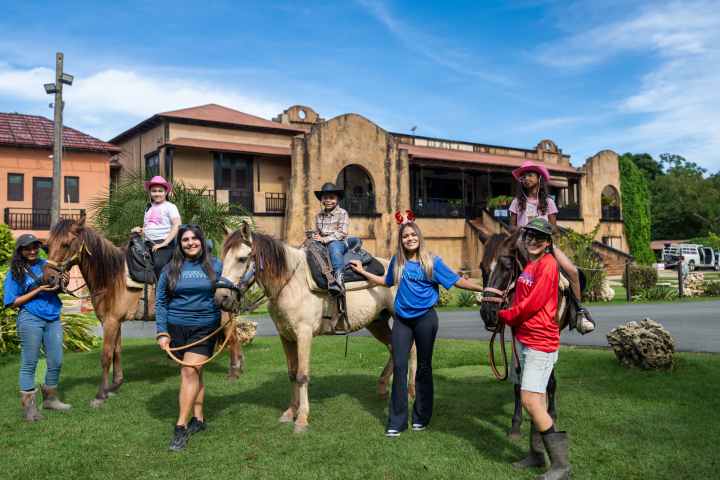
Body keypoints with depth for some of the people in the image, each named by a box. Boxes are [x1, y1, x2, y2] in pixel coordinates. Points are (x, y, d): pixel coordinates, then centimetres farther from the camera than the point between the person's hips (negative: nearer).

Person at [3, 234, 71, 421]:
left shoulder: (46, 265, 10)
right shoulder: (15, 273, -1)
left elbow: (58, 289, 20)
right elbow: (13, 303, -5)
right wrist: (39, 290, -15)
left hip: (53, 319, 4)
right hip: (30, 320, -4)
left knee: (56, 362, 8)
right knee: (29, 363, 2)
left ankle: (50, 398, 25)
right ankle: (28, 405, 9)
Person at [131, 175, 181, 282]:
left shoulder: (170, 206, 1)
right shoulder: (149, 208, 20)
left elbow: (177, 225, -11)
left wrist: (164, 243, -16)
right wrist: (140, 230, 6)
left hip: (164, 244, -6)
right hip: (148, 244, 6)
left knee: (159, 266, -25)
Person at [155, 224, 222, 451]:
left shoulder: (215, 266, 2)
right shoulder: (170, 269, 2)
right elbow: (160, 302, 4)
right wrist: (162, 333, -3)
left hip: (205, 327, -2)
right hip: (176, 327, 2)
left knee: (190, 371, -11)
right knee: (192, 373, 12)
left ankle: (181, 427, -6)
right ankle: (198, 418, 26)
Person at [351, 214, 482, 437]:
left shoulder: (432, 262, -6)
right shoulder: (397, 261, 5)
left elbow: (457, 281, -8)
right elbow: (386, 281, 22)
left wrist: (483, 289, -17)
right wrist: (363, 272, 20)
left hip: (425, 318, -2)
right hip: (402, 319, 3)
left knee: (424, 366, 8)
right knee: (399, 366, -2)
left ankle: (421, 417, 22)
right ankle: (397, 421, 5)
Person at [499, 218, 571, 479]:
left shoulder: (547, 265, -15)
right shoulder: (529, 265, 13)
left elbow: (533, 303, -20)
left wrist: (505, 315, -8)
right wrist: (514, 319, 4)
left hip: (540, 342, -9)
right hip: (525, 339, 9)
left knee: (529, 400, -12)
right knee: (537, 398, 17)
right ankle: (537, 454, 29)